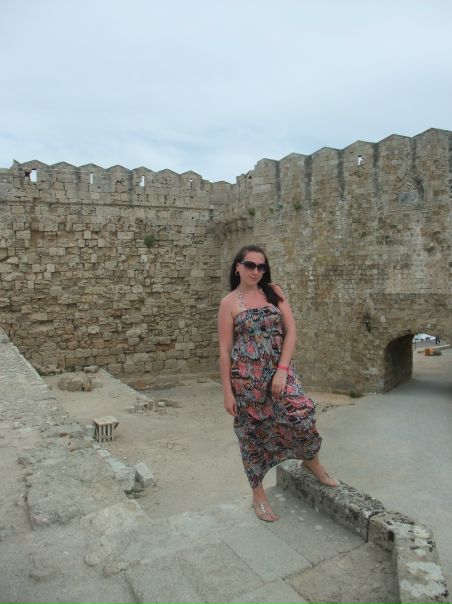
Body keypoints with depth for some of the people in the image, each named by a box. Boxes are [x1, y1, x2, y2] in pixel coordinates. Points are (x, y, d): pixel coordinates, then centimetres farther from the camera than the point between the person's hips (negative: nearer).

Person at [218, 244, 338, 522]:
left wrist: (282, 369, -10)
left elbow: (291, 331, 1)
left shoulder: (274, 292, 6)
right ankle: (258, 494, 28)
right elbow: (224, 350, -3)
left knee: (302, 415, -16)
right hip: (247, 377, -2)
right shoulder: (229, 303, -2)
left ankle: (312, 461, 17)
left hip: (280, 371, 2)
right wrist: (227, 392, -5)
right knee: (253, 432, 8)